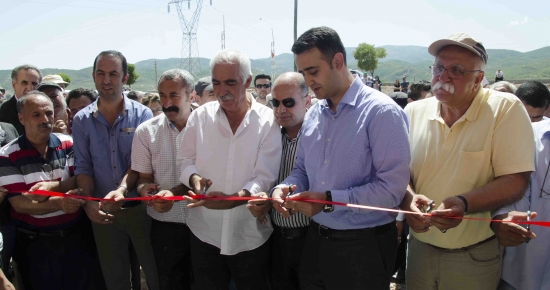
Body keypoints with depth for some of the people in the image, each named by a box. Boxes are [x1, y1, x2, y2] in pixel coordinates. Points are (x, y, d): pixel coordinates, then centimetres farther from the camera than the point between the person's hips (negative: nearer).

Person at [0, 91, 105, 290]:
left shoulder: (68, 144, 0)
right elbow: (19, 203, -15)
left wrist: (52, 187, -22)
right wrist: (58, 203, -30)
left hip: (77, 234, 2)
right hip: (35, 242, -2)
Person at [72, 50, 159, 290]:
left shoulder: (142, 115, -6)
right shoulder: (81, 120, 1)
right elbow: (83, 167, 1)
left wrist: (123, 188, -28)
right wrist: (88, 202, -13)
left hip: (139, 206, -2)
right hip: (102, 211, 2)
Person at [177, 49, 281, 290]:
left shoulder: (267, 121, -8)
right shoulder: (200, 116, 0)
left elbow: (265, 177, -13)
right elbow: (185, 160, 8)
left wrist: (235, 198, -30)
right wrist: (194, 178, -15)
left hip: (250, 234, -2)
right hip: (205, 232, 2)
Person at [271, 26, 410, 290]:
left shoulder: (381, 111, -15)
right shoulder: (313, 115, 6)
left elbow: (392, 189, -21)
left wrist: (329, 200, -23)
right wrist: (284, 188, -7)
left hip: (363, 248, -6)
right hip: (315, 240, 6)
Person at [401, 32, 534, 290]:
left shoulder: (505, 109, -12)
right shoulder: (414, 112, -2)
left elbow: (515, 182, -15)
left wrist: (462, 204, -31)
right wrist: (408, 199, -20)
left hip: (476, 257, -3)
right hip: (420, 247, 3)